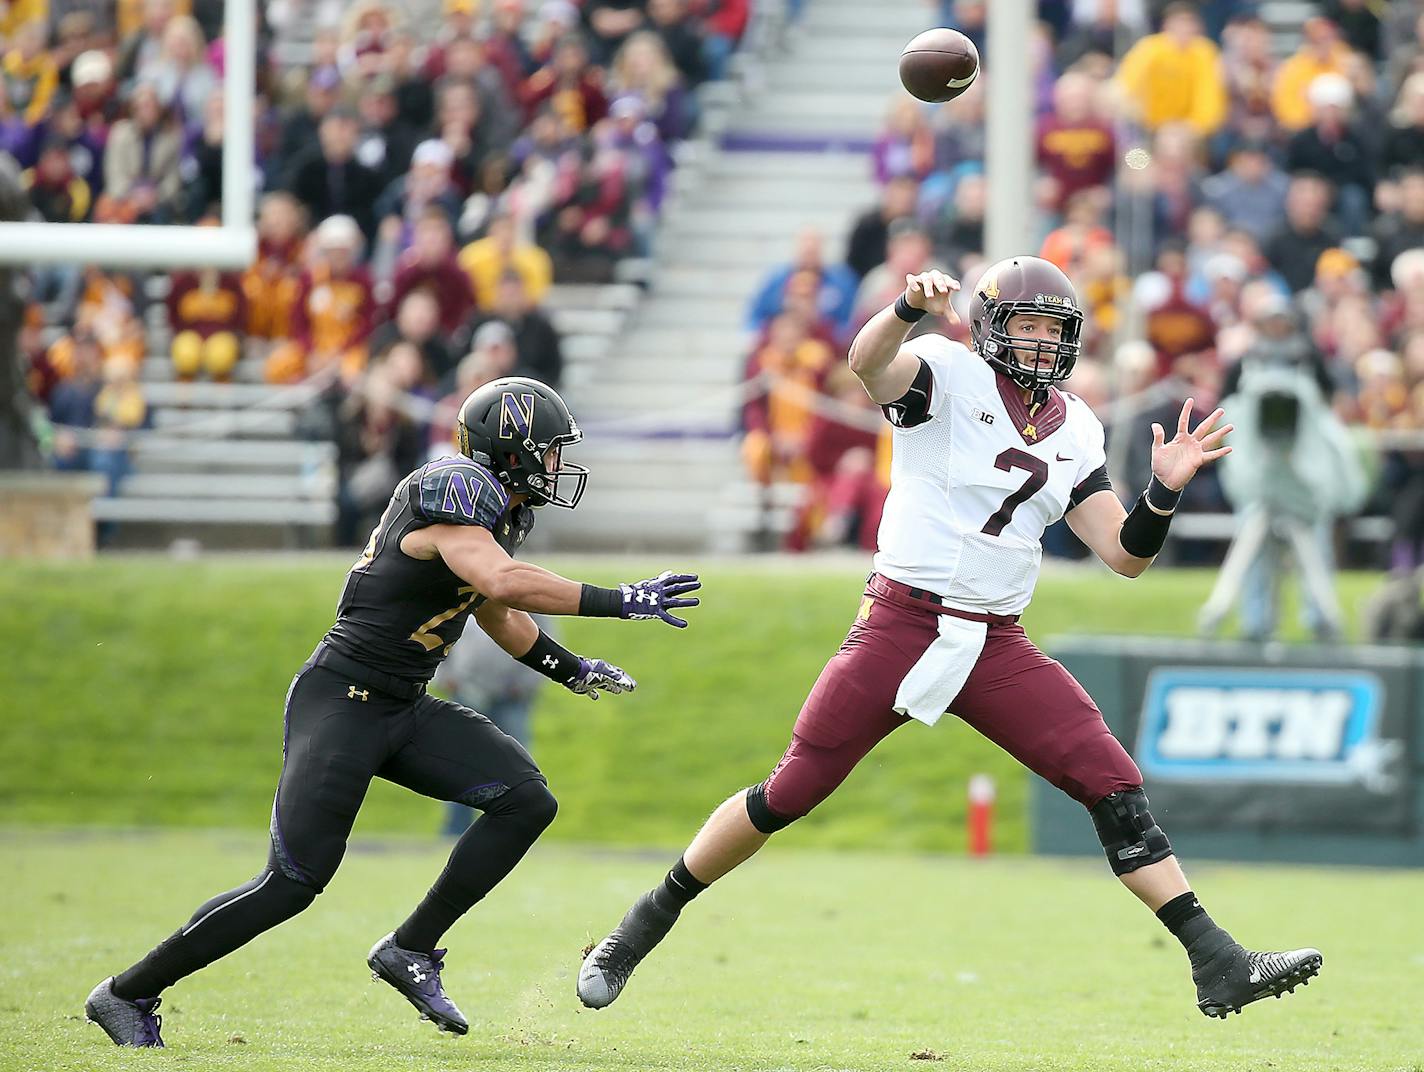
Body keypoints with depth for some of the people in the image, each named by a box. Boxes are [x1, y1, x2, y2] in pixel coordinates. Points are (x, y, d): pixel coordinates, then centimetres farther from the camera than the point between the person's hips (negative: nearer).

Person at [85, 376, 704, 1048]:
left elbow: (497, 617, 31)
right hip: (340, 700, -9)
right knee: (291, 884, -12)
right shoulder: (454, 489, -17)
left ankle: (411, 949, 1)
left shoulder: (503, 513, 12)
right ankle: (127, 994, 2)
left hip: (405, 713, 9)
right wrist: (623, 602, -32)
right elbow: (503, 583, -34)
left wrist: (568, 669, 26)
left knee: (526, 799, -7)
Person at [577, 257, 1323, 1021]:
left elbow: (1125, 556, 11)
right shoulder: (948, 373, -4)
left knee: (1113, 784, -8)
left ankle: (1217, 965, -7)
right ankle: (647, 922, 15)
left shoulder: (1075, 432, 12)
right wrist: (912, 307, -48)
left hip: (997, 649, 5)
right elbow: (869, 364, -28)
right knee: (789, 794, -2)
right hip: (901, 627, -5)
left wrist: (1164, 492, -7)